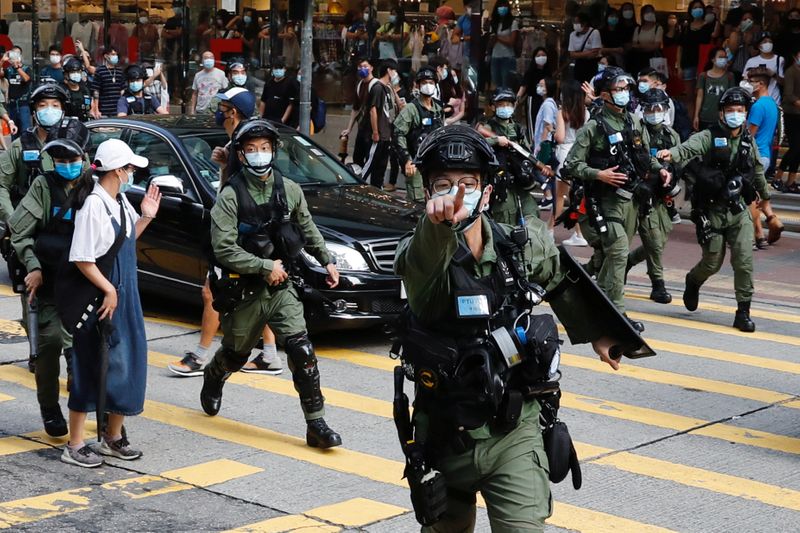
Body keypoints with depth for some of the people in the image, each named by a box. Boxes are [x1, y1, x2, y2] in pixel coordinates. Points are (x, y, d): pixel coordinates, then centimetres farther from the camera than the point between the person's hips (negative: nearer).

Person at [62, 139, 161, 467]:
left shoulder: (120, 201, 10)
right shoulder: (93, 205, -18)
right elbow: (82, 259, -20)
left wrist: (145, 217, 10)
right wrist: (109, 290, -19)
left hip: (124, 294, 9)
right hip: (101, 296, -9)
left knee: (127, 364, 13)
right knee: (91, 369, -3)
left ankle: (113, 437, 27)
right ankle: (74, 446, 5)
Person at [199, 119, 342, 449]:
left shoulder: (289, 190, 3)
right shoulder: (230, 196, -11)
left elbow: (308, 229, 19)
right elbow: (223, 249, -19)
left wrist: (326, 260, 16)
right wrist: (266, 267, -20)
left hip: (281, 288, 2)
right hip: (244, 292, -2)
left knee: (302, 350, -13)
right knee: (236, 353, 17)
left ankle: (316, 424, -9)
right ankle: (213, 379, 53)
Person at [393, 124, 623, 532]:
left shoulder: (524, 246, -6)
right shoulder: (419, 258, -15)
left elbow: (560, 283, 16)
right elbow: (426, 261, -41)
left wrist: (594, 333, 29)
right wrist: (438, 224, -63)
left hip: (513, 435, 0)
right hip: (444, 436, 0)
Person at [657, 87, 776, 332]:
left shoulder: (749, 142, 7)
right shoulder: (709, 137, -9)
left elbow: (758, 171, 23)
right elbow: (688, 148, -30)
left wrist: (765, 199, 34)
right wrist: (671, 154, -52)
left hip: (739, 210, 3)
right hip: (712, 211, -3)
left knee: (744, 260, -9)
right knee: (712, 263, 6)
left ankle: (743, 312, 0)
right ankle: (693, 281, 41)